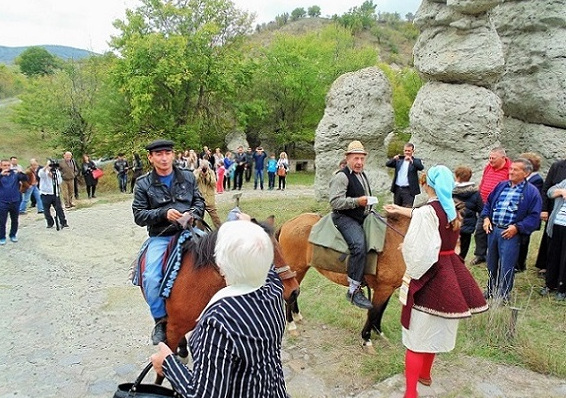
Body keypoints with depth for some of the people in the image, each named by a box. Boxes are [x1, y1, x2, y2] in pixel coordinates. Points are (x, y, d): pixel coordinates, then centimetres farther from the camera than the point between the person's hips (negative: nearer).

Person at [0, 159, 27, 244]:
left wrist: (20, 173, -30)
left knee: (15, 220, 13)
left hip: (15, 201, 2)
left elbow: (25, 178, -10)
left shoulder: (15, 173, 1)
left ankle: (13, 235, 28)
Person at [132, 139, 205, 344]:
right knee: (150, 277, -23)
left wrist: (192, 213, -9)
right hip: (160, 237, -1)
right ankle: (161, 320, -1)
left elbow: (199, 202, 14)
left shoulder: (188, 177, 11)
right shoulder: (143, 184, 6)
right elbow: (139, 216, 2)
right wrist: (164, 213, -14)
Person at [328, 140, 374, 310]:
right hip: (345, 218, -10)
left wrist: (369, 207, 17)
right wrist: (357, 201, -25)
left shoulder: (362, 175, 18)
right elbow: (335, 201, -20)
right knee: (359, 244, -30)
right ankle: (354, 290, -22)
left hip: (362, 217, 10)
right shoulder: (341, 176, -12)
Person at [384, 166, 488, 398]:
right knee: (435, 329, 23)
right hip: (450, 271, 8)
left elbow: (417, 251, -26)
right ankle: (424, 373, 43)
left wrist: (412, 274, -6)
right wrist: (400, 210, 34)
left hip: (429, 274, -8)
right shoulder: (451, 209, 3)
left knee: (417, 332, 3)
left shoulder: (427, 211, -21)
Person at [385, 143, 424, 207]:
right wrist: (394, 159, -22)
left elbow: (421, 167, -17)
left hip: (408, 190, -4)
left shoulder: (416, 161, 3)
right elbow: (387, 164, 0)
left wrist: (411, 160, -32)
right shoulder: (399, 160, 11)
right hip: (397, 189, 4)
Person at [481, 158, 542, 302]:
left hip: (510, 233, -5)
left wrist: (517, 227, -16)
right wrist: (486, 218, 3)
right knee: (491, 264, 16)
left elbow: (534, 216, -8)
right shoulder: (501, 185, 11)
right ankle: (491, 290, 33)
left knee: (506, 267, 0)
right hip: (492, 229, 5)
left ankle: (503, 295, 16)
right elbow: (488, 203, 18)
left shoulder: (531, 192, -5)